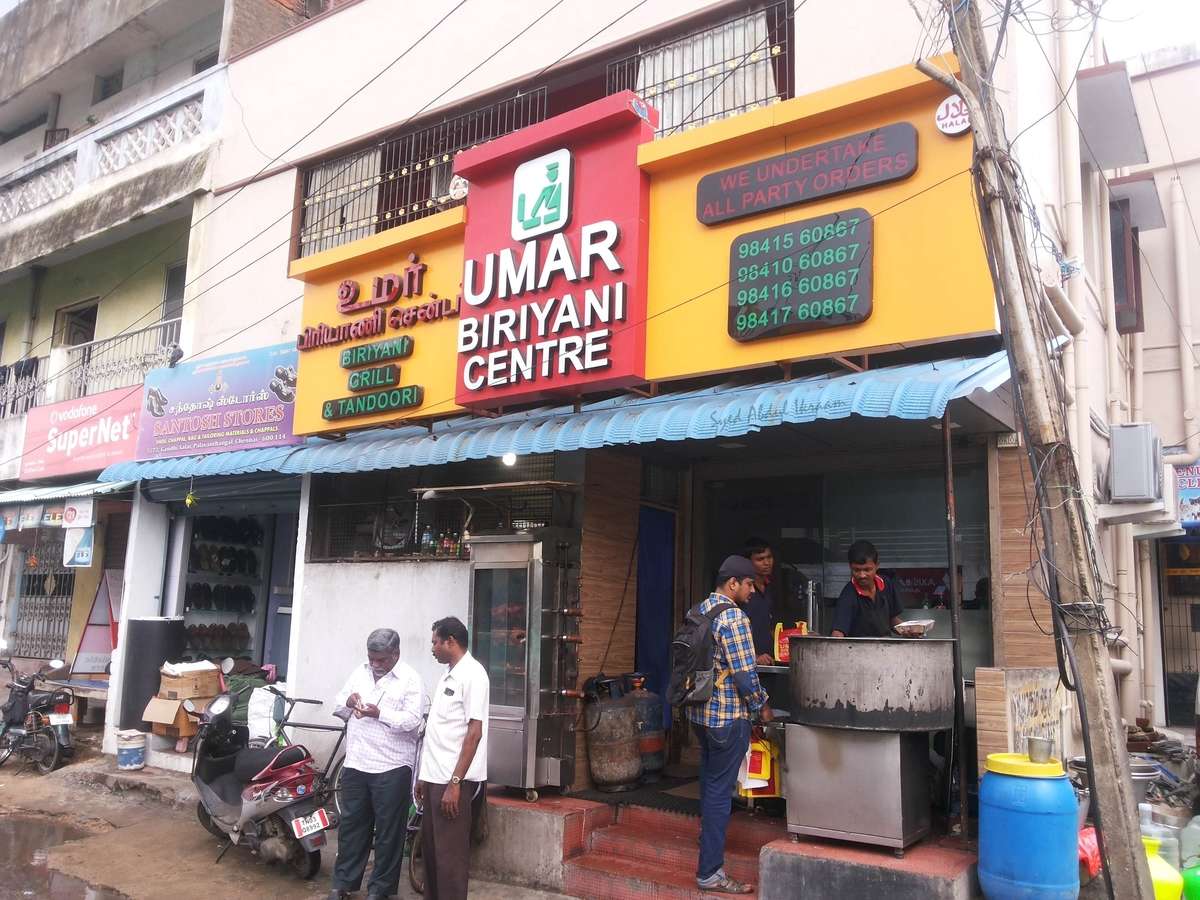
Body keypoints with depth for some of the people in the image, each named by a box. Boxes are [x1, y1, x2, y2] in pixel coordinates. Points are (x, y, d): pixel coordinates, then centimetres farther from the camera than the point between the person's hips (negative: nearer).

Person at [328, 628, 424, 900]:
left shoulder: (409, 679, -9)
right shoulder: (359, 672, 9)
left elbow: (413, 720, -18)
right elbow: (337, 707, 14)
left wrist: (379, 713, -28)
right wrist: (348, 702, -9)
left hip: (392, 767, -5)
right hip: (355, 763, 5)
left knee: (388, 830, 4)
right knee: (351, 824, 15)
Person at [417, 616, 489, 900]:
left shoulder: (472, 674, -13)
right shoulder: (447, 675, 14)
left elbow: (474, 733, -18)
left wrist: (455, 782, -21)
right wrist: (425, 776, 18)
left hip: (453, 780, -9)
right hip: (435, 778, 9)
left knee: (449, 854, -3)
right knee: (431, 848, 15)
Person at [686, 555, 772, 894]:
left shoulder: (700, 610, 8)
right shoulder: (734, 618, -19)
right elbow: (745, 674, -19)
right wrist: (761, 706, -3)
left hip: (700, 711, 9)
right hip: (727, 716, -9)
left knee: (710, 782, 26)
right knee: (720, 790, -1)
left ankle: (708, 835, 45)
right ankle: (710, 873, 7)